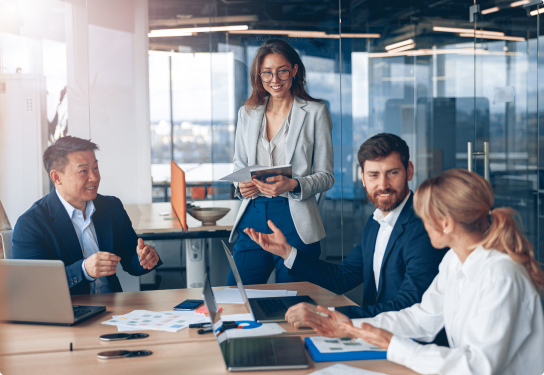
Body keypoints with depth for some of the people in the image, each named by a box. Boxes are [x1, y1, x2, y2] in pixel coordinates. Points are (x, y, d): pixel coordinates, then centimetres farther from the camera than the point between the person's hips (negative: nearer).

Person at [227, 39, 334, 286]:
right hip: (253, 217, 3)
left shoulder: (315, 112, 1)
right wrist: (241, 186, -3)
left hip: (295, 221, -3)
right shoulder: (247, 113, 12)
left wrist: (293, 185, -19)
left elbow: (326, 176, 0)